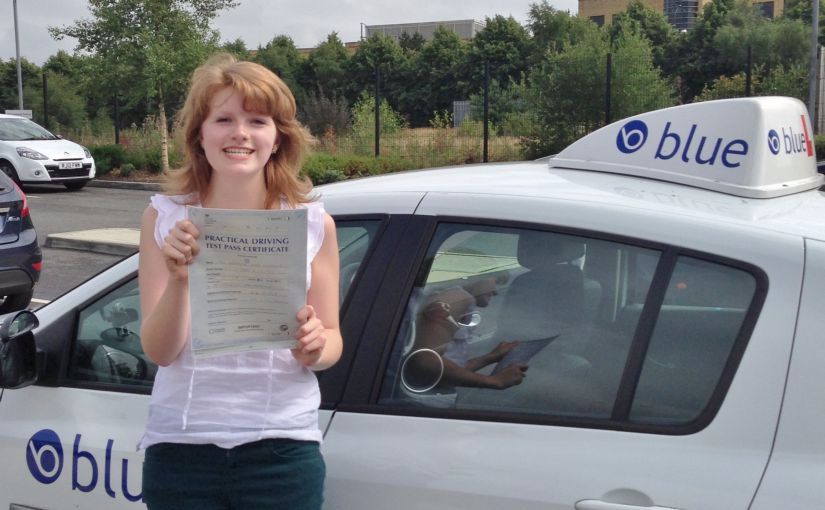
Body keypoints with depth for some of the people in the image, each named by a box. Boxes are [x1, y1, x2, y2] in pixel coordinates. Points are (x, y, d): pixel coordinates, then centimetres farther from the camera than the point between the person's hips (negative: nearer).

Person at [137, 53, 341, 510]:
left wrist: (314, 349, -18)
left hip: (282, 449, 0)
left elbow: (332, 341, 4)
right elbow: (159, 351, -6)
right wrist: (178, 279, -23)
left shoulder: (313, 223, -3)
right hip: (181, 447, 0)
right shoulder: (166, 217, -3)